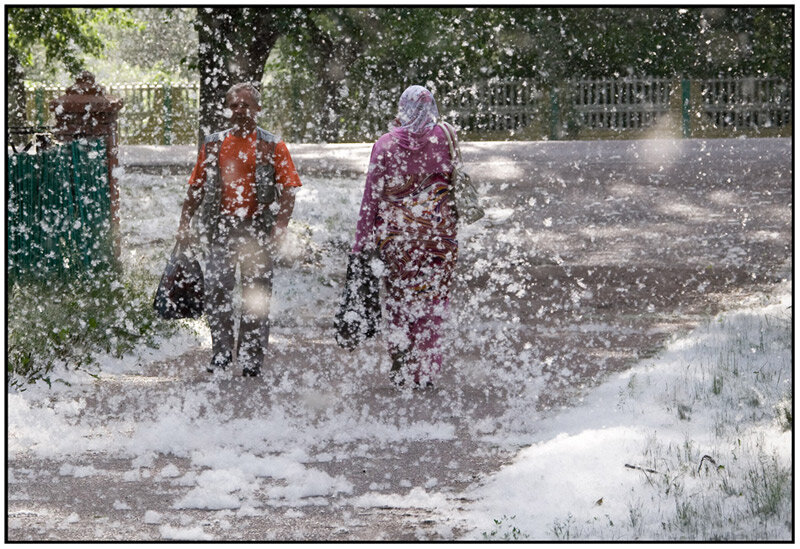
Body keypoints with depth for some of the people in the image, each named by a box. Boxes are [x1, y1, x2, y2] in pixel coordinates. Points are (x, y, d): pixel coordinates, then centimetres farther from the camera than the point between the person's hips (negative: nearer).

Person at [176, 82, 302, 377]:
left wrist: (279, 228, -12)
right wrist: (185, 224, 9)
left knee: (256, 295, 1)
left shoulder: (272, 147, 3)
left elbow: (289, 190, -2)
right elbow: (196, 187, 16)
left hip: (257, 230, -2)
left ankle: (251, 357, 8)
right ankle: (221, 352, 7)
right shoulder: (213, 144, 12)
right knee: (216, 291, -4)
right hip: (220, 228, 2)